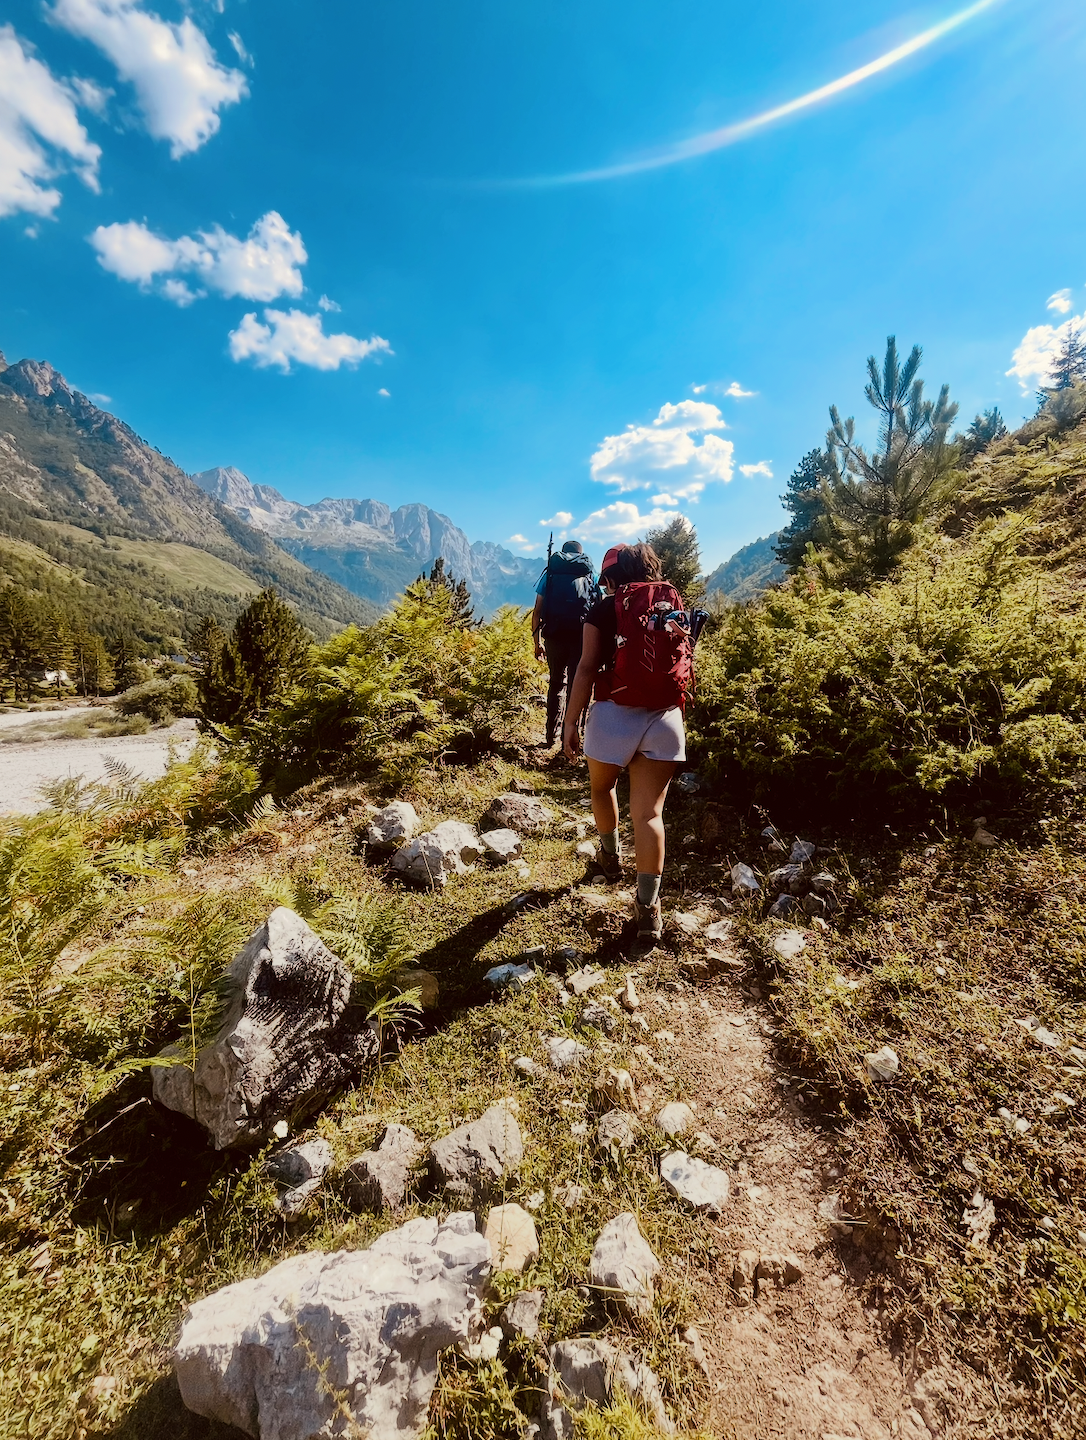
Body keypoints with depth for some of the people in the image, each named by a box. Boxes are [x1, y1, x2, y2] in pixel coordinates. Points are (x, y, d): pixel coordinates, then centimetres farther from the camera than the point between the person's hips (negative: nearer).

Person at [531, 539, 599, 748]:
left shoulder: (549, 574, 12)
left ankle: (551, 737, 17)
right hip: (582, 638, -1)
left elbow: (537, 613, 6)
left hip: (554, 637, 1)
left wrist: (537, 643, 12)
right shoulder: (590, 576, 11)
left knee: (555, 685, 16)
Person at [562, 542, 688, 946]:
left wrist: (570, 720, -5)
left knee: (602, 787, 25)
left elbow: (587, 668, -7)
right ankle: (648, 907, 1)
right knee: (650, 812, 4)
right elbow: (684, 661, 14)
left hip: (614, 715, -2)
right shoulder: (675, 605, 10)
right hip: (665, 718, 3)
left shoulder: (604, 610, 0)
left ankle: (611, 856, 44)